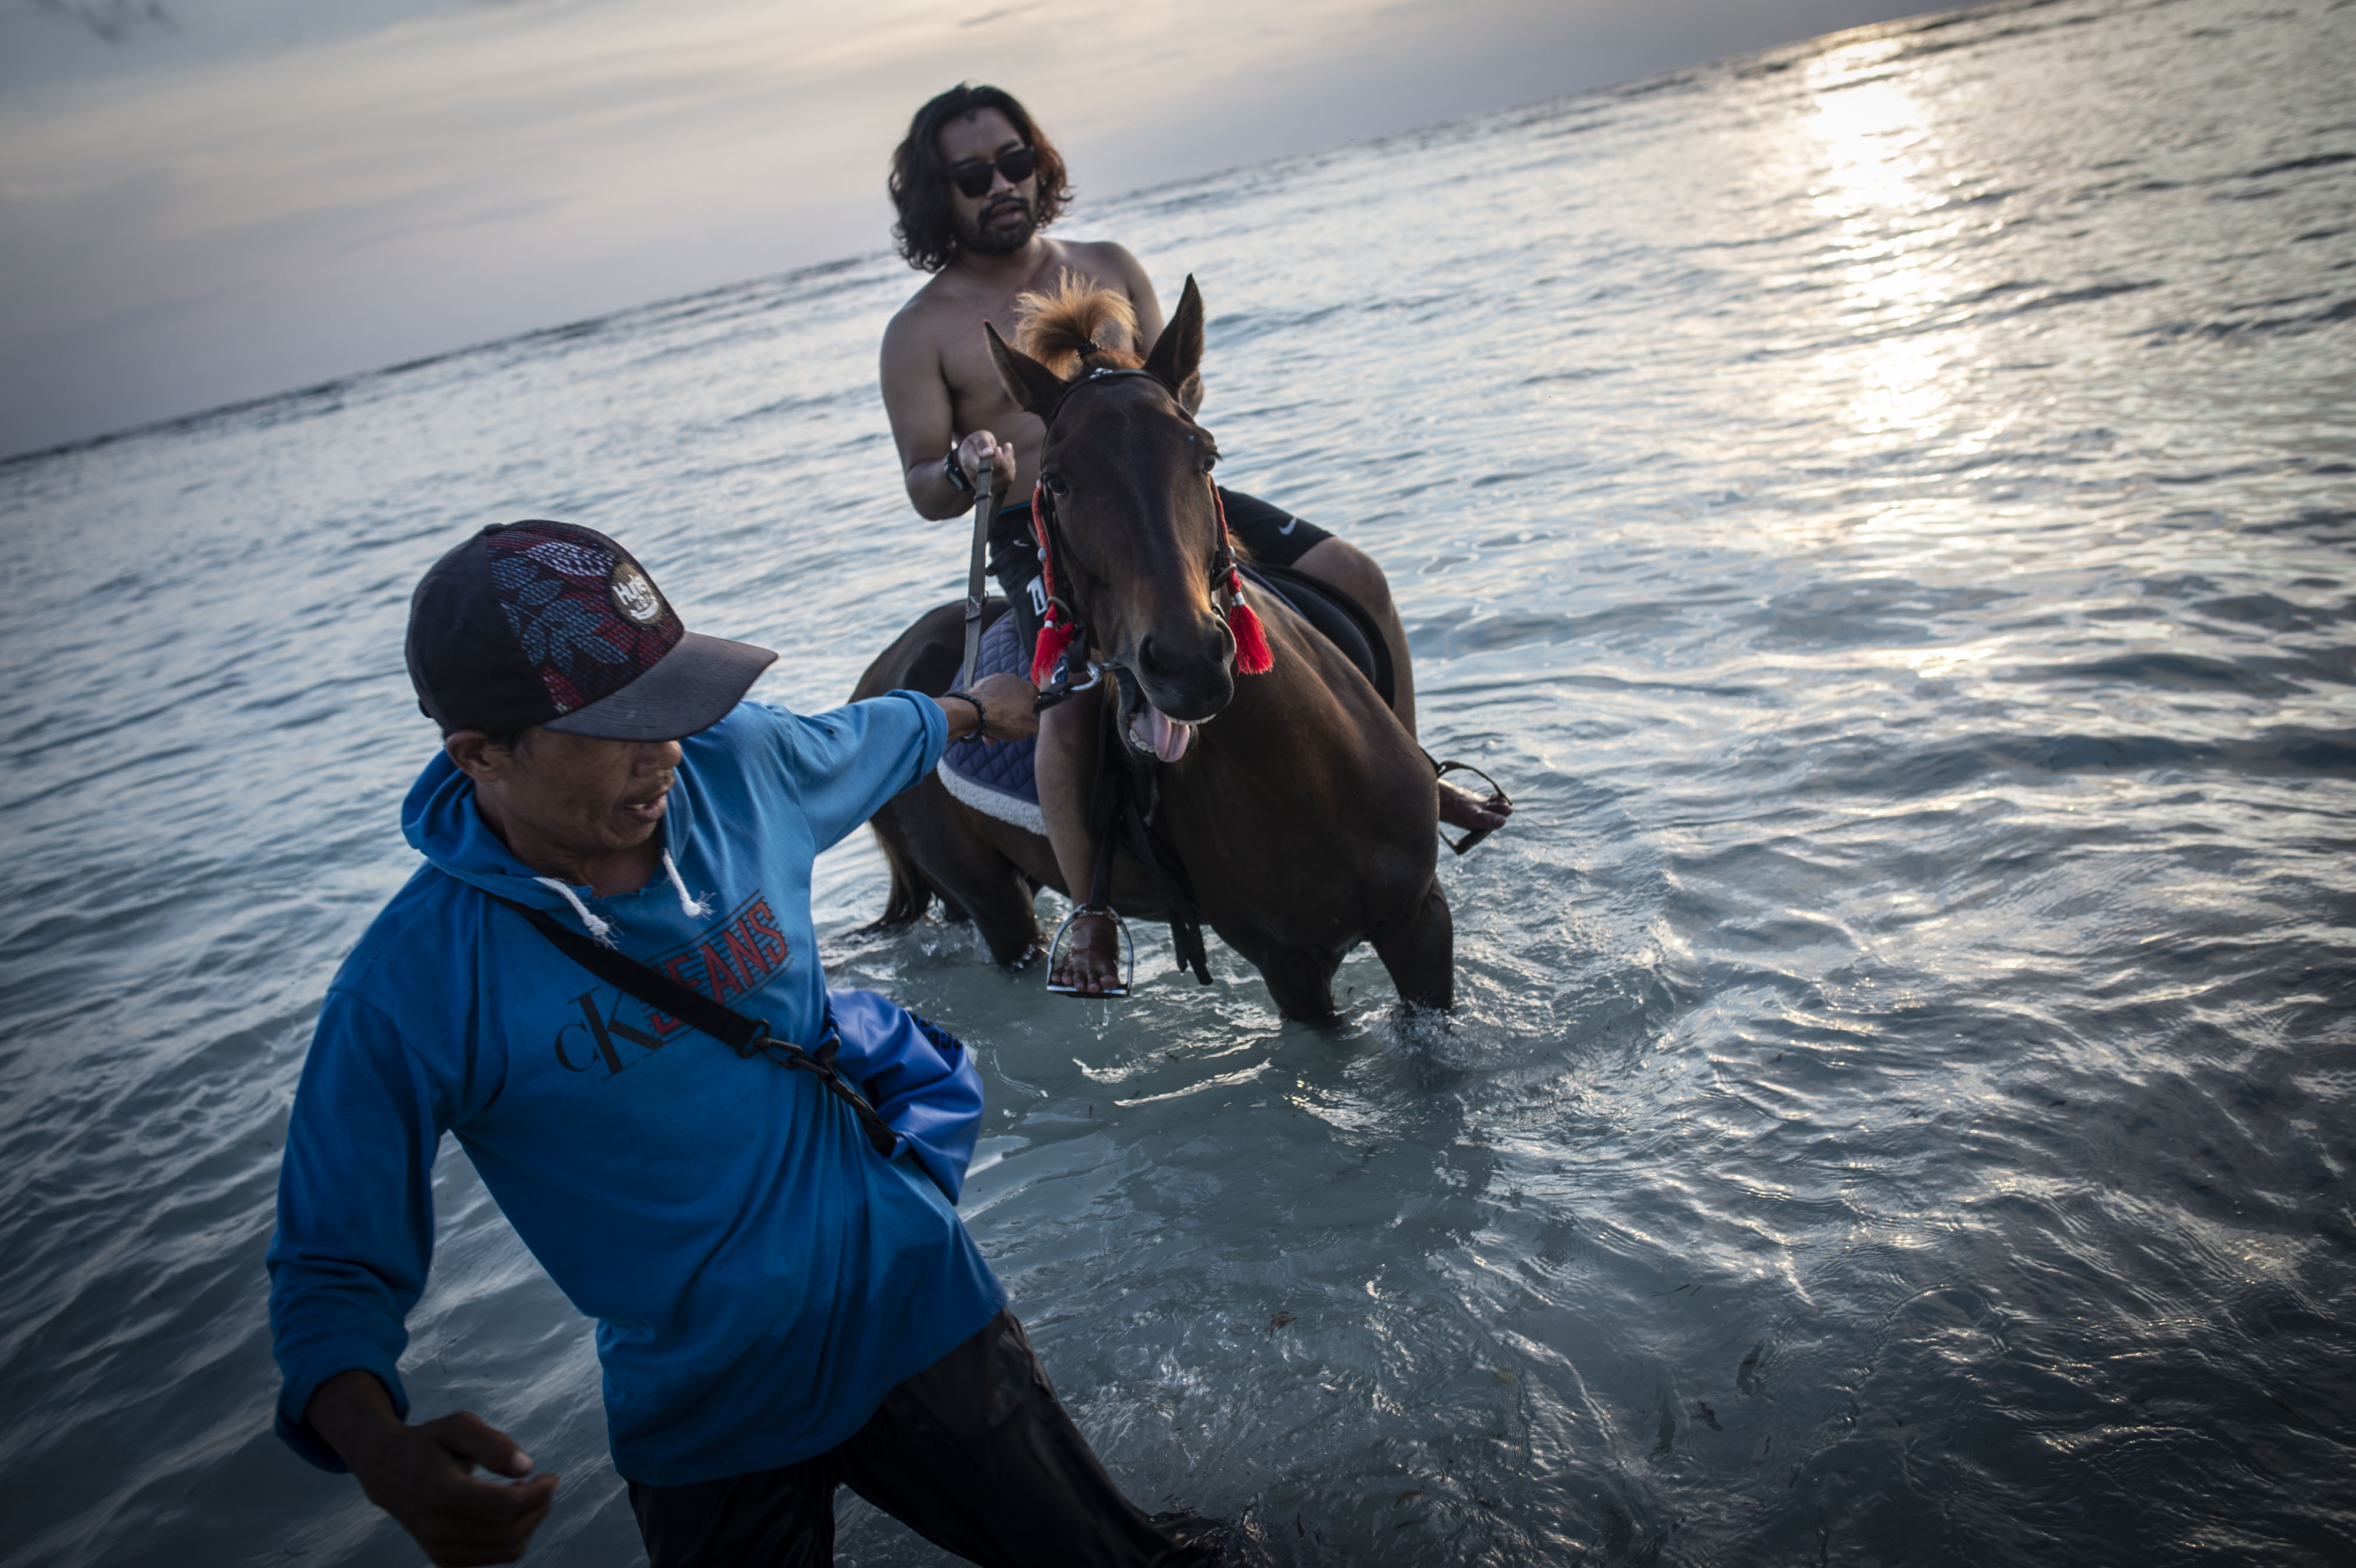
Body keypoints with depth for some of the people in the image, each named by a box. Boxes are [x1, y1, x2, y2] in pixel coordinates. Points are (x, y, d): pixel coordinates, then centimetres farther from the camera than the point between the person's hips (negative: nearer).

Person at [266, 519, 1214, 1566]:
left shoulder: (738, 763, -10)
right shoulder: (410, 991, -21)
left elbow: (869, 739, 14)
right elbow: (333, 1269, -14)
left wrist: (978, 706, 34)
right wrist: (384, 1457, -35)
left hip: (918, 1313, 3)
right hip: (707, 1421, -2)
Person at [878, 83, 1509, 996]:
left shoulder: (1109, 267, 11)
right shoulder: (922, 332, -1)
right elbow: (923, 489, -2)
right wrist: (965, 470, -25)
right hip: (1039, 536, -5)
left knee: (1357, 579, -5)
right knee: (1080, 692, -35)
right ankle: (1089, 917, -15)